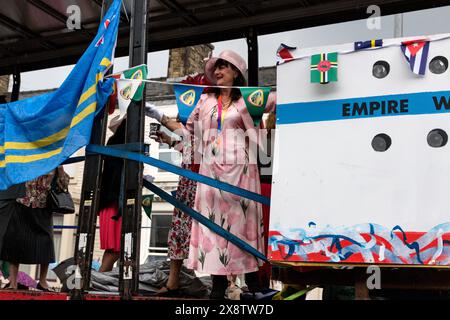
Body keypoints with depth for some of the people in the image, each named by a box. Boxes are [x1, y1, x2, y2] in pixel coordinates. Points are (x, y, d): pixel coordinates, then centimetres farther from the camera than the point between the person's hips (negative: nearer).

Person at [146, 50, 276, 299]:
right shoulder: (206, 100, 17)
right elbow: (187, 130, 18)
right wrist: (160, 117, 15)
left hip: (239, 168, -3)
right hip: (210, 170, 3)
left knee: (242, 220, -3)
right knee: (213, 222, 0)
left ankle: (253, 283, 6)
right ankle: (218, 285, 5)